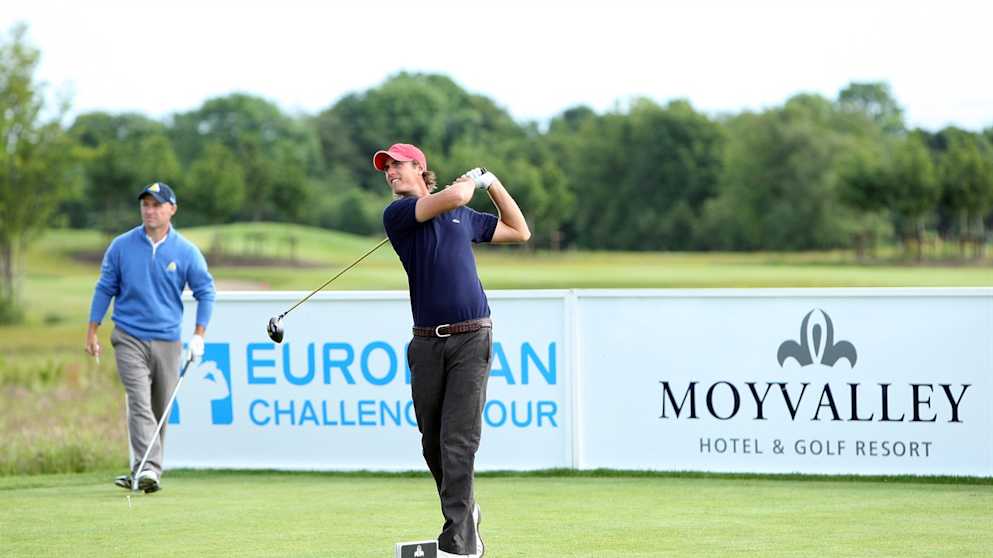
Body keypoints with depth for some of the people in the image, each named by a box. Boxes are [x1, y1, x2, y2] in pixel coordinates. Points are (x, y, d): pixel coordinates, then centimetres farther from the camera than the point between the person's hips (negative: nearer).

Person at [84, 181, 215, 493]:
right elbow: (105, 288, 7)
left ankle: (148, 469, 19)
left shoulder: (186, 252, 0)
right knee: (140, 404, -16)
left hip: (168, 341, 2)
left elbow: (205, 291, 5)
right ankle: (146, 468, -27)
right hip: (130, 338, -2)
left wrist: (199, 336, -2)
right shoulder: (121, 247, 0)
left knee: (161, 409, 7)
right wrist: (92, 332, 5)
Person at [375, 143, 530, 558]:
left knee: (458, 444, -10)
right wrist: (470, 180, 10)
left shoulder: (464, 216, 17)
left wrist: (492, 184, 23)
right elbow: (455, 197, -10)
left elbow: (519, 232, 29)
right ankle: (464, 515, 29)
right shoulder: (397, 214, 4)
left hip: (471, 340, 0)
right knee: (433, 445, 7)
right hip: (427, 343, 1)